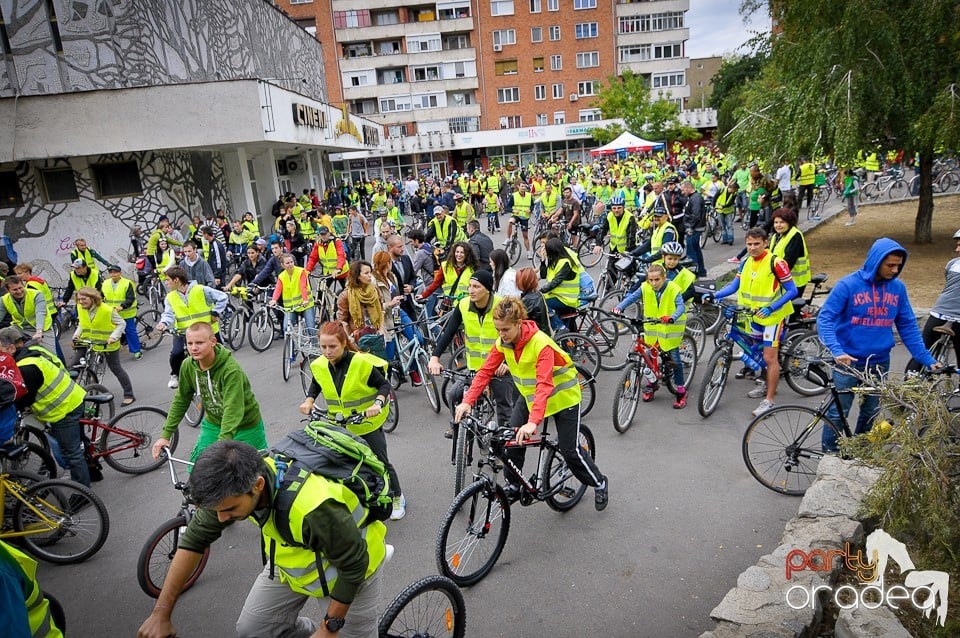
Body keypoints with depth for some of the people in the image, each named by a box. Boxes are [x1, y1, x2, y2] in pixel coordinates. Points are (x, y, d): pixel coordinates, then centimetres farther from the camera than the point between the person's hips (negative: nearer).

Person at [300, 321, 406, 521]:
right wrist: (309, 400, -5)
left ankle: (397, 498, 27)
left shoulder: (362, 363, -24)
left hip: (367, 422, -4)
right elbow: (316, 385, 14)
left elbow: (384, 385, -16)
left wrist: (377, 403, -33)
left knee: (380, 461, 5)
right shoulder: (319, 366, -8)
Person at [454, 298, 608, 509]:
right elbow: (485, 371, -16)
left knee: (570, 450, -1)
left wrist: (533, 422, -53)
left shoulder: (540, 343, -35)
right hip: (529, 394, 6)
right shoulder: (503, 342, -15)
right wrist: (468, 401, -29)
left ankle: (600, 484, 25)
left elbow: (544, 385, -42)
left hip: (562, 395, -5)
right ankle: (512, 486, 14)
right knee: (512, 437, -8)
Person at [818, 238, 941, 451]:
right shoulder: (848, 285, -13)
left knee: (870, 412, 17)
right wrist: (836, 351, -29)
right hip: (848, 362, -4)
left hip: (879, 362, 4)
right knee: (838, 412, 2)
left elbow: (908, 326, 6)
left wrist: (927, 359, 0)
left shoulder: (898, 288, 1)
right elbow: (824, 319, -17)